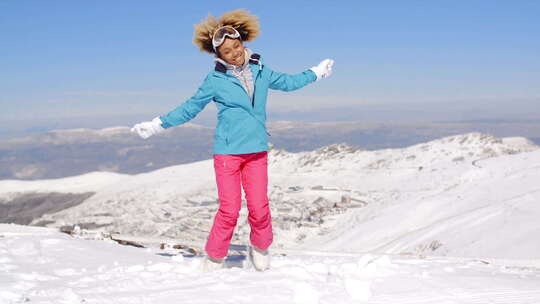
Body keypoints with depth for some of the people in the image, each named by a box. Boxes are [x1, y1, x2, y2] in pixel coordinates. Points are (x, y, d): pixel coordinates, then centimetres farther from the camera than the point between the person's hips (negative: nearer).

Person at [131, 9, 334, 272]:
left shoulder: (260, 71, 7)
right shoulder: (214, 80, -3)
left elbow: (287, 82, 25)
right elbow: (190, 109, 5)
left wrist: (316, 73, 34)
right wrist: (157, 125, 2)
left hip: (257, 151, 3)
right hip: (227, 151, -3)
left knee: (259, 208, -3)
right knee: (229, 210, -7)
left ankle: (260, 248, 24)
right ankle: (214, 259, 11)